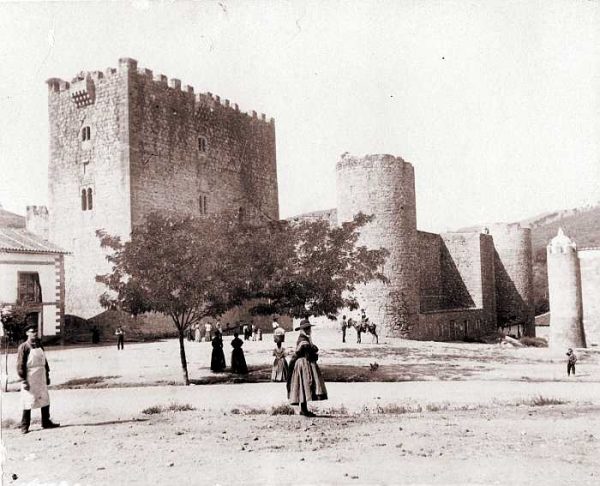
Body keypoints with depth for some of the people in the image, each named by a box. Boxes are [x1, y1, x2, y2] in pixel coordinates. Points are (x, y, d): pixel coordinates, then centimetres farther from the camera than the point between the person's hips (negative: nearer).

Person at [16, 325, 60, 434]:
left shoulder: (39, 346, 12)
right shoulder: (23, 347, -8)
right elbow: (20, 365, -11)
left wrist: (47, 375, 14)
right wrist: (23, 381, -15)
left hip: (41, 378, 6)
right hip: (30, 379, -6)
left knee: (45, 400, 9)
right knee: (28, 402, 0)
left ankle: (46, 422, 20)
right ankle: (24, 426, 11)